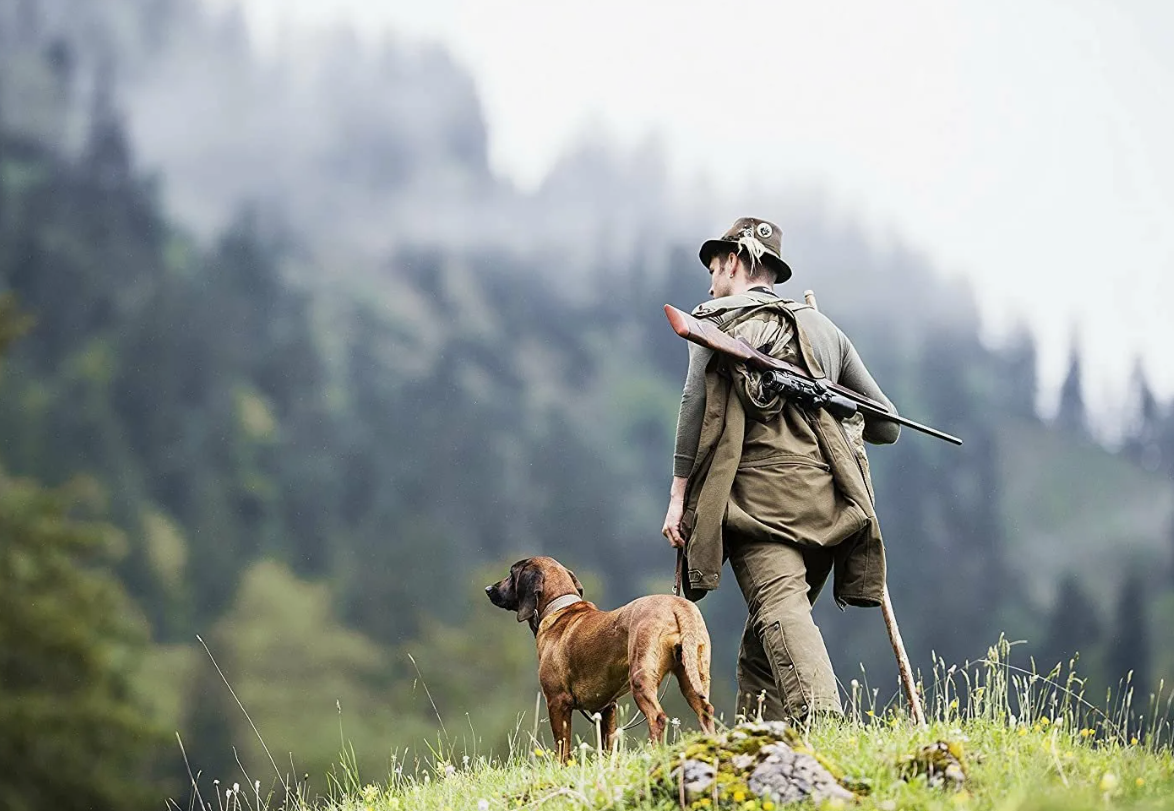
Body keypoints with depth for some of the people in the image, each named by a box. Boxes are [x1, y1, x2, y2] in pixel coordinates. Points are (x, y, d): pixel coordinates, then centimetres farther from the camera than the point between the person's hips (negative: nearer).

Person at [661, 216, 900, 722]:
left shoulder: (716, 320, 11)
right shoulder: (823, 328, 25)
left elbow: (695, 407, -2)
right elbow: (886, 427, 23)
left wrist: (679, 496, 0)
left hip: (758, 488, -5)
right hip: (825, 496, 5)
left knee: (778, 607, -20)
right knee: (761, 640, 14)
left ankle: (819, 718, -42)